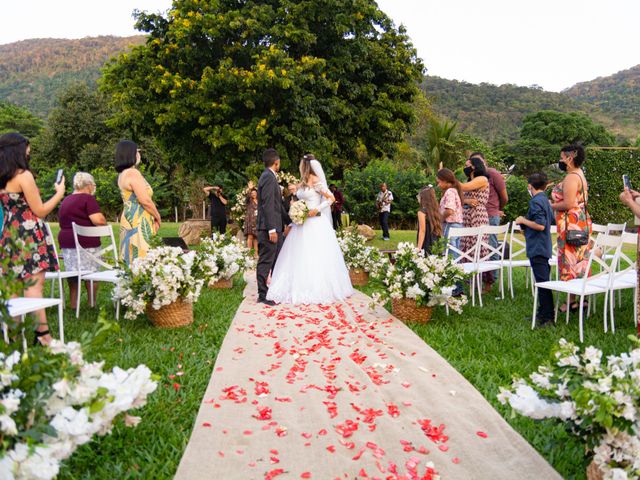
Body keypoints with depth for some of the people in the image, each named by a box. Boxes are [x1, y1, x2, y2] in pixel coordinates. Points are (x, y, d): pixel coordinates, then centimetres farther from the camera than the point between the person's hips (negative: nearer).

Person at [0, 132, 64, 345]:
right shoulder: (24, 175, -12)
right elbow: (40, 210, -9)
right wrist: (59, 193, 2)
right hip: (29, 234, -8)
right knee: (35, 283, -10)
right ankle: (42, 334, -11)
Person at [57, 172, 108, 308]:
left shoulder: (65, 201, 17)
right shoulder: (88, 198, -8)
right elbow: (98, 220, -18)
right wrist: (105, 222, 3)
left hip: (65, 241, 7)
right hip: (85, 242, -7)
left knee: (72, 275, 11)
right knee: (91, 274, 1)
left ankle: (73, 304, 15)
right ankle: (93, 304, 6)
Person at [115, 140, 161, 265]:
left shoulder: (123, 174, 16)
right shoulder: (133, 173, -13)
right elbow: (145, 200, -18)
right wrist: (157, 217, -2)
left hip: (130, 221, 10)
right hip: (138, 223, -10)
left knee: (132, 262, 10)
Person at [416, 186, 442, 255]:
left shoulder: (422, 211, -9)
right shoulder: (436, 210, 9)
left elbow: (422, 231, -13)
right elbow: (439, 230, 11)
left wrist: (418, 248, -12)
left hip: (427, 247, -7)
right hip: (436, 246, 7)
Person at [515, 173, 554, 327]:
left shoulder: (535, 201, -15)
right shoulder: (546, 200, 13)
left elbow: (540, 225, -24)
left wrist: (523, 221, -11)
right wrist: (526, 226, 24)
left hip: (537, 248, -10)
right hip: (544, 247, 10)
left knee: (542, 282, -8)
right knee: (544, 281, 15)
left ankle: (547, 317, -6)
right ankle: (543, 313, 23)